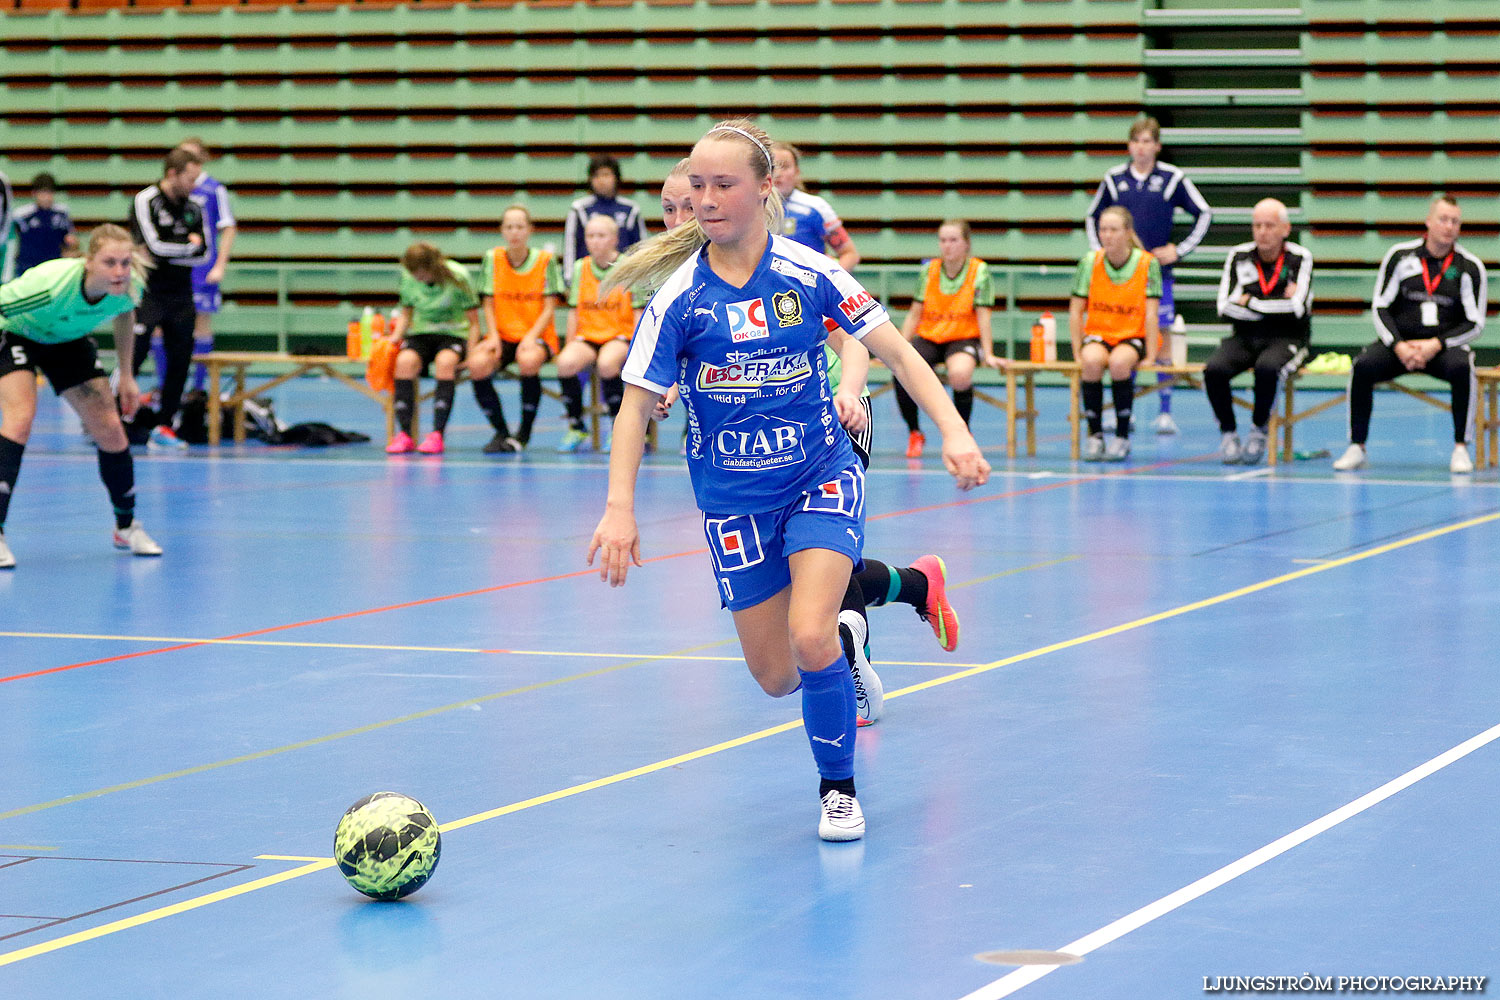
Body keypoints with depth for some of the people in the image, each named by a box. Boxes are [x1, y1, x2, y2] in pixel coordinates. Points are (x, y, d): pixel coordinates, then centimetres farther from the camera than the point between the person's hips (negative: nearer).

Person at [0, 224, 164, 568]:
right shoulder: (51, 285, -44)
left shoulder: (130, 286, -26)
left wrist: (126, 375, 6)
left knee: (110, 430, 0)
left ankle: (126, 526, 23)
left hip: (69, 340, 5)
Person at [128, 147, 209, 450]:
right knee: (134, 355, -10)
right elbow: (154, 244, -18)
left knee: (180, 359, 4)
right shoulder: (145, 201, -8)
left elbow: (204, 253, 3)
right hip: (148, 292, -6)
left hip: (181, 294, 6)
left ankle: (163, 426, 11)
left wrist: (170, 252, -10)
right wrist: (189, 246, -5)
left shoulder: (193, 208, 9)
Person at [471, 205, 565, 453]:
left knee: (528, 361, -37)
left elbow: (549, 308, -3)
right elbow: (489, 304, 5)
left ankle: (524, 433, -15)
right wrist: (494, 336, -11)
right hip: (503, 335, 2)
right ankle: (500, 431, -8)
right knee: (477, 364, -30)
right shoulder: (493, 258, 5)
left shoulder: (545, 260, -1)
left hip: (538, 336, -2)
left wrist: (531, 337, -18)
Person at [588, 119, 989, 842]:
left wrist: (954, 431, -16)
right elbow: (636, 404, -7)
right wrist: (619, 508, -16)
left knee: (809, 636, -23)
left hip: (821, 476, -2)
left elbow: (896, 352, -5)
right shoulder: (680, 294, -10)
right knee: (776, 677, 4)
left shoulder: (808, 274, -11)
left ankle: (838, 789, 1)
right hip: (734, 500, 2)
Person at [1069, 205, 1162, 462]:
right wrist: (1078, 352, -6)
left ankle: (1122, 437, -19)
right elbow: (1076, 311, -1)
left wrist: (1150, 356, -12)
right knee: (1092, 361, -34)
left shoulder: (1147, 264, -8)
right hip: (1097, 334, 1)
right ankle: (1094, 435, -19)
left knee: (1119, 362, -36)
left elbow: (1150, 313, -9)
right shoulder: (1090, 261, -3)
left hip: (1133, 337, -1)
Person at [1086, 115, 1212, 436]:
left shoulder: (1172, 178, -1)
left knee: (1162, 336, -3)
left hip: (1158, 270, -2)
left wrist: (1179, 250, 0)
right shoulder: (1114, 179, 6)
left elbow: (1204, 214, 5)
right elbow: (1093, 217, 20)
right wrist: (1099, 251, 9)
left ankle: (1165, 412, 1)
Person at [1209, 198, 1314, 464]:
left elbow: (1297, 308, -14)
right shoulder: (1238, 257, 6)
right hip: (1244, 339, 3)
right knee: (1214, 370, -28)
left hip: (1286, 340, -3)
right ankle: (1228, 433, -8)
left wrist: (1251, 302, -9)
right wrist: (1278, 304, -7)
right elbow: (1225, 307, -4)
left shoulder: (1300, 259, -1)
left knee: (1267, 368, -37)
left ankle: (1259, 431, -13)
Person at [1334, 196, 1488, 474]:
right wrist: (1399, 347, -13)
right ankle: (1357, 446, -17)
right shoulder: (1400, 256, 2)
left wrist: (1436, 346, -14)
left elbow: (1475, 323, 0)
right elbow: (1381, 308, 3)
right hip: (1399, 342, 1)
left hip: (1445, 346, -1)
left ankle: (1461, 449, -24)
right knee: (1363, 367, -27)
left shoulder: (1471, 267, 0)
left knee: (1461, 367, -35)